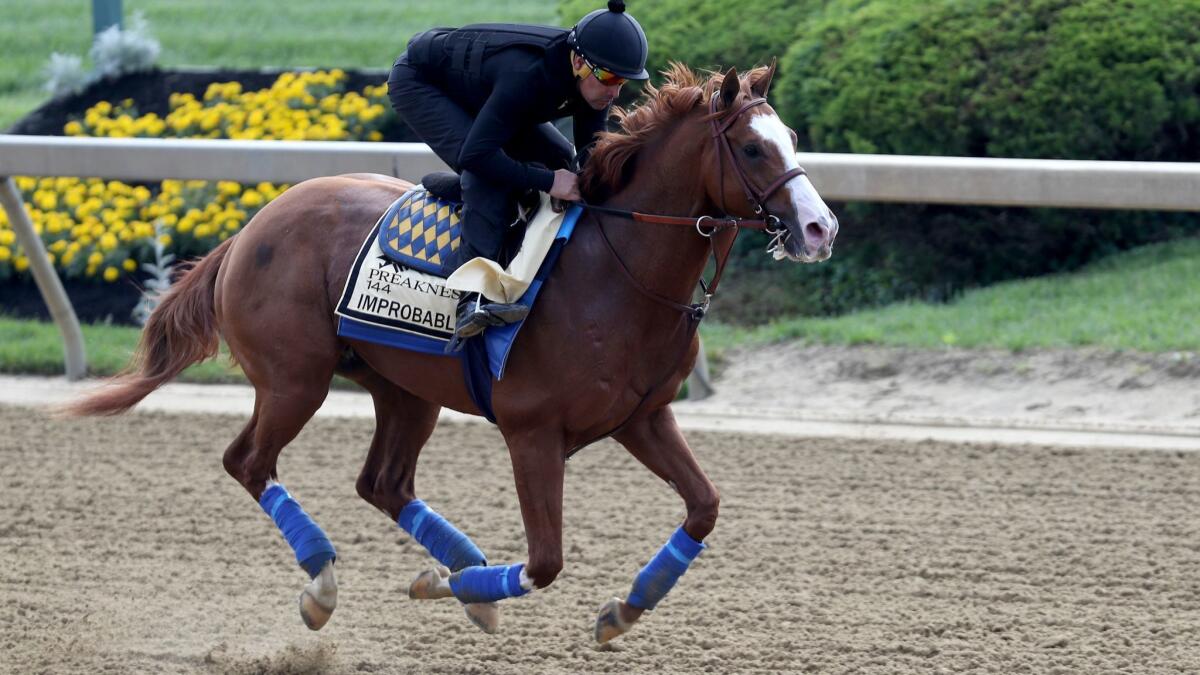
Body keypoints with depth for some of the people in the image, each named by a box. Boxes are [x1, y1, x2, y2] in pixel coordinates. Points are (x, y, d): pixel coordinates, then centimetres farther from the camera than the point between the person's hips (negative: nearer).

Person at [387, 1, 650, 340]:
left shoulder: (593, 77, -18)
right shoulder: (527, 74, -42)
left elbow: (590, 154, -8)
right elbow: (475, 155, -43)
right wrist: (548, 181, -42)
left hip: (473, 94, 9)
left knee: (562, 159, 5)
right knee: (488, 173, -30)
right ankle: (473, 301, -37)